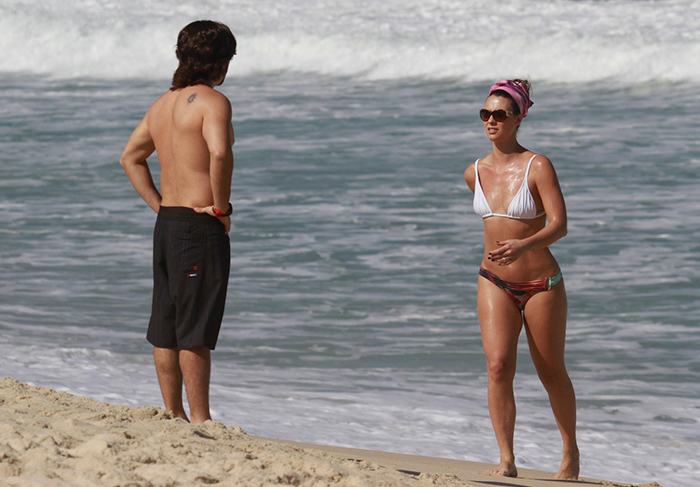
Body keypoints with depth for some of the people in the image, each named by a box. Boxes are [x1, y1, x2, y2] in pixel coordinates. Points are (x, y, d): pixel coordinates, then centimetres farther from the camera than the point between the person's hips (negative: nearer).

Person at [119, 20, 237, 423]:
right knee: (196, 331, -6)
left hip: (167, 224, 8)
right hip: (200, 226, -8)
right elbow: (219, 153, -30)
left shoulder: (164, 103, 14)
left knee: (167, 328, 12)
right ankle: (200, 419, -3)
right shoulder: (212, 101, -12)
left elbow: (131, 157, 23)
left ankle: (173, 414, 19)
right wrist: (222, 208, -17)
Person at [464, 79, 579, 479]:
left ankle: (571, 450, 33)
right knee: (498, 367, -17)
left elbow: (559, 225, -22)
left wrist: (522, 245, -39)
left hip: (542, 284, -3)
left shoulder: (538, 166, -13)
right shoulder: (475, 173, 2)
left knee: (552, 373, 11)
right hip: (495, 284, 3)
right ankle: (507, 461, -19)